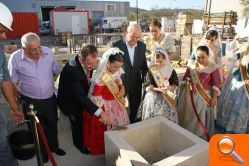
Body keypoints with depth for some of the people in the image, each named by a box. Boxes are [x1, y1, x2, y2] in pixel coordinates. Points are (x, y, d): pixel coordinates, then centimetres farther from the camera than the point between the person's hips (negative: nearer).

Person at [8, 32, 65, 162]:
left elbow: (56, 71, 5)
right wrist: (21, 95, -3)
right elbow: (12, 82, -7)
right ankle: (42, 151, 43)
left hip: (50, 99, 3)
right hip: (31, 102, -2)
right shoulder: (15, 58, -18)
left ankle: (53, 146, 49)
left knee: (52, 125, 23)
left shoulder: (48, 52, -11)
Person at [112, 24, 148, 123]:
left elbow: (143, 64, 11)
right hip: (120, 82, -4)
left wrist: (145, 78, 6)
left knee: (135, 109, 16)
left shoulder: (142, 46, 2)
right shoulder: (116, 45, -11)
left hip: (136, 83, 4)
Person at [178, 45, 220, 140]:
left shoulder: (213, 68, -9)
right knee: (189, 116, 16)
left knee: (202, 117, 9)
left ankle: (202, 137, 29)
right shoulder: (192, 65, 0)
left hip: (204, 96, -3)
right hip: (190, 95, 3)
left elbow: (215, 85, -8)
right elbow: (185, 78, 9)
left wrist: (214, 98, -11)